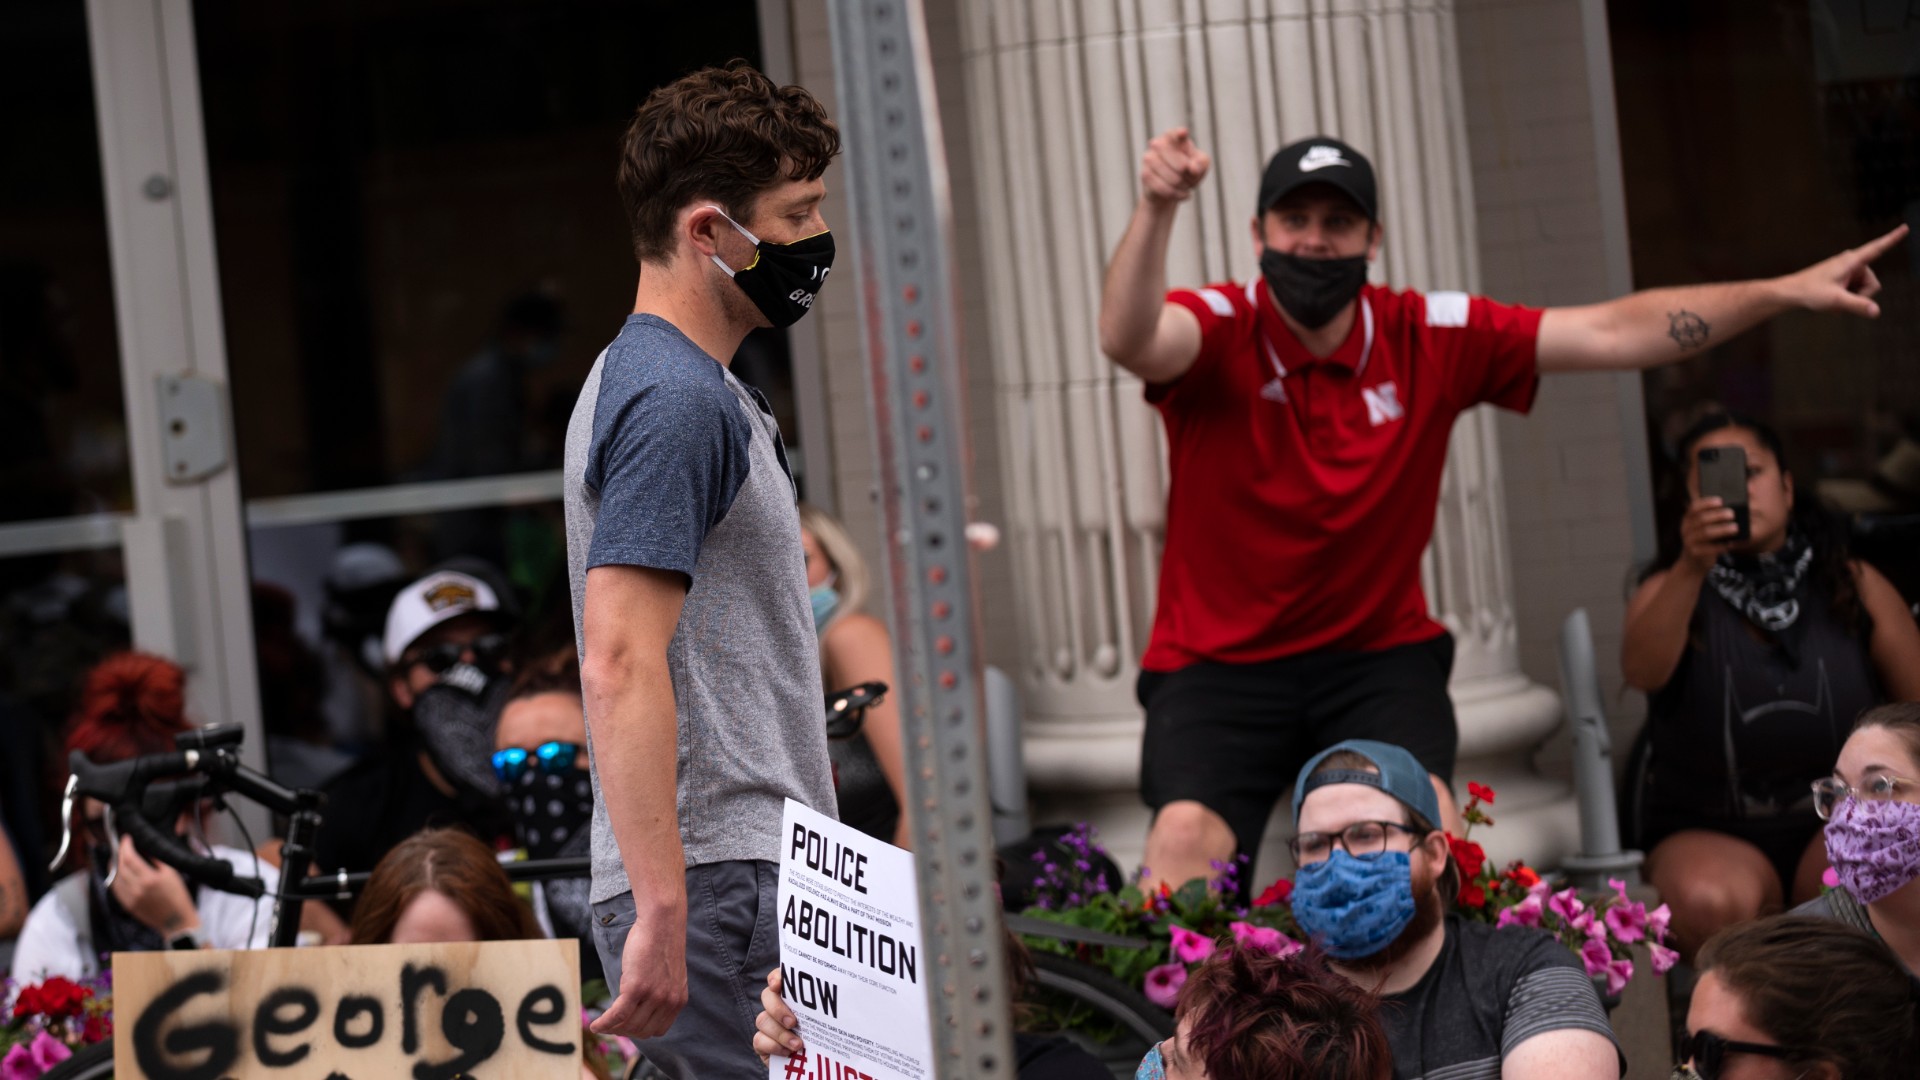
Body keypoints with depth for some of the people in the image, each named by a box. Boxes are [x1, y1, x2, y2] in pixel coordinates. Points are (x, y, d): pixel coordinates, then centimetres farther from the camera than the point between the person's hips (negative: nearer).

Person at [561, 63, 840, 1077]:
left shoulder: (703, 391, 19)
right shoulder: (675, 402, -14)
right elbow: (621, 668, -22)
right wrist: (662, 914, -25)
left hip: (755, 873, 10)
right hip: (719, 888, -10)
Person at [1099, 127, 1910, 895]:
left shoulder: (1430, 338, -1)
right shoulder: (1219, 329, -10)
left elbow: (1613, 334, -1)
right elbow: (1130, 341, -33)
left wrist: (1787, 293, -6)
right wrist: (1155, 210, -51)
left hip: (1378, 657, 2)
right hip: (1219, 663, -2)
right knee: (1187, 836, -27)